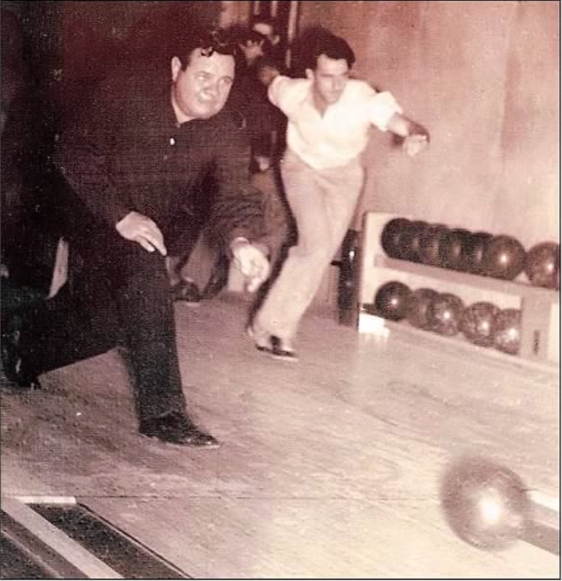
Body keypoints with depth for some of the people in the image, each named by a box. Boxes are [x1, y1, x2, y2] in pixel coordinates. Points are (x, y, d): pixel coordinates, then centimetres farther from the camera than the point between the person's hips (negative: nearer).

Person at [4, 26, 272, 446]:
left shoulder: (229, 132, -16)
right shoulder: (130, 90, -23)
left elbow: (236, 195, -28)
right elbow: (74, 150, -21)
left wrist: (243, 241, -52)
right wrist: (121, 215, -32)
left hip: (149, 224, 5)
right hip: (95, 209, -5)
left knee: (105, 312, 18)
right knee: (148, 278, -29)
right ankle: (162, 412, -27)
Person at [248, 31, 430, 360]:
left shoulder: (364, 99, -35)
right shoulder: (291, 93, -27)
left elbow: (407, 125, -49)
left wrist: (417, 136, -67)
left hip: (345, 174, 2)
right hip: (302, 167, -1)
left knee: (323, 253, 3)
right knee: (316, 245, -19)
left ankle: (278, 325, 20)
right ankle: (270, 325, -5)